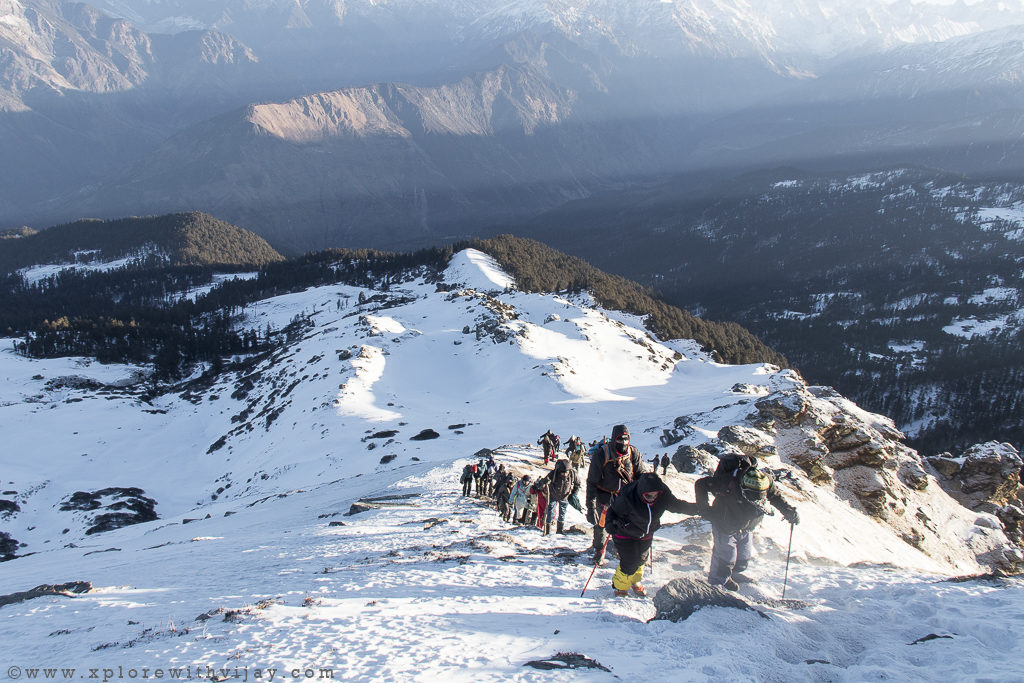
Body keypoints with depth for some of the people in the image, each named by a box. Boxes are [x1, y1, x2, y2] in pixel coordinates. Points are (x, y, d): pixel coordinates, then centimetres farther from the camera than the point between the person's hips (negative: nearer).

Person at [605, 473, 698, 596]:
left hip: (646, 535, 5)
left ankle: (635, 581, 48)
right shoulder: (627, 498, -34)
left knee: (641, 560, 18)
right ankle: (620, 587, 22)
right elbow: (613, 511, -16)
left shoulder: (664, 495, -22)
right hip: (626, 534, -5)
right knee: (629, 563, -5)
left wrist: (698, 508, -3)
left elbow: (678, 505, -3)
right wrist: (610, 524, -30)